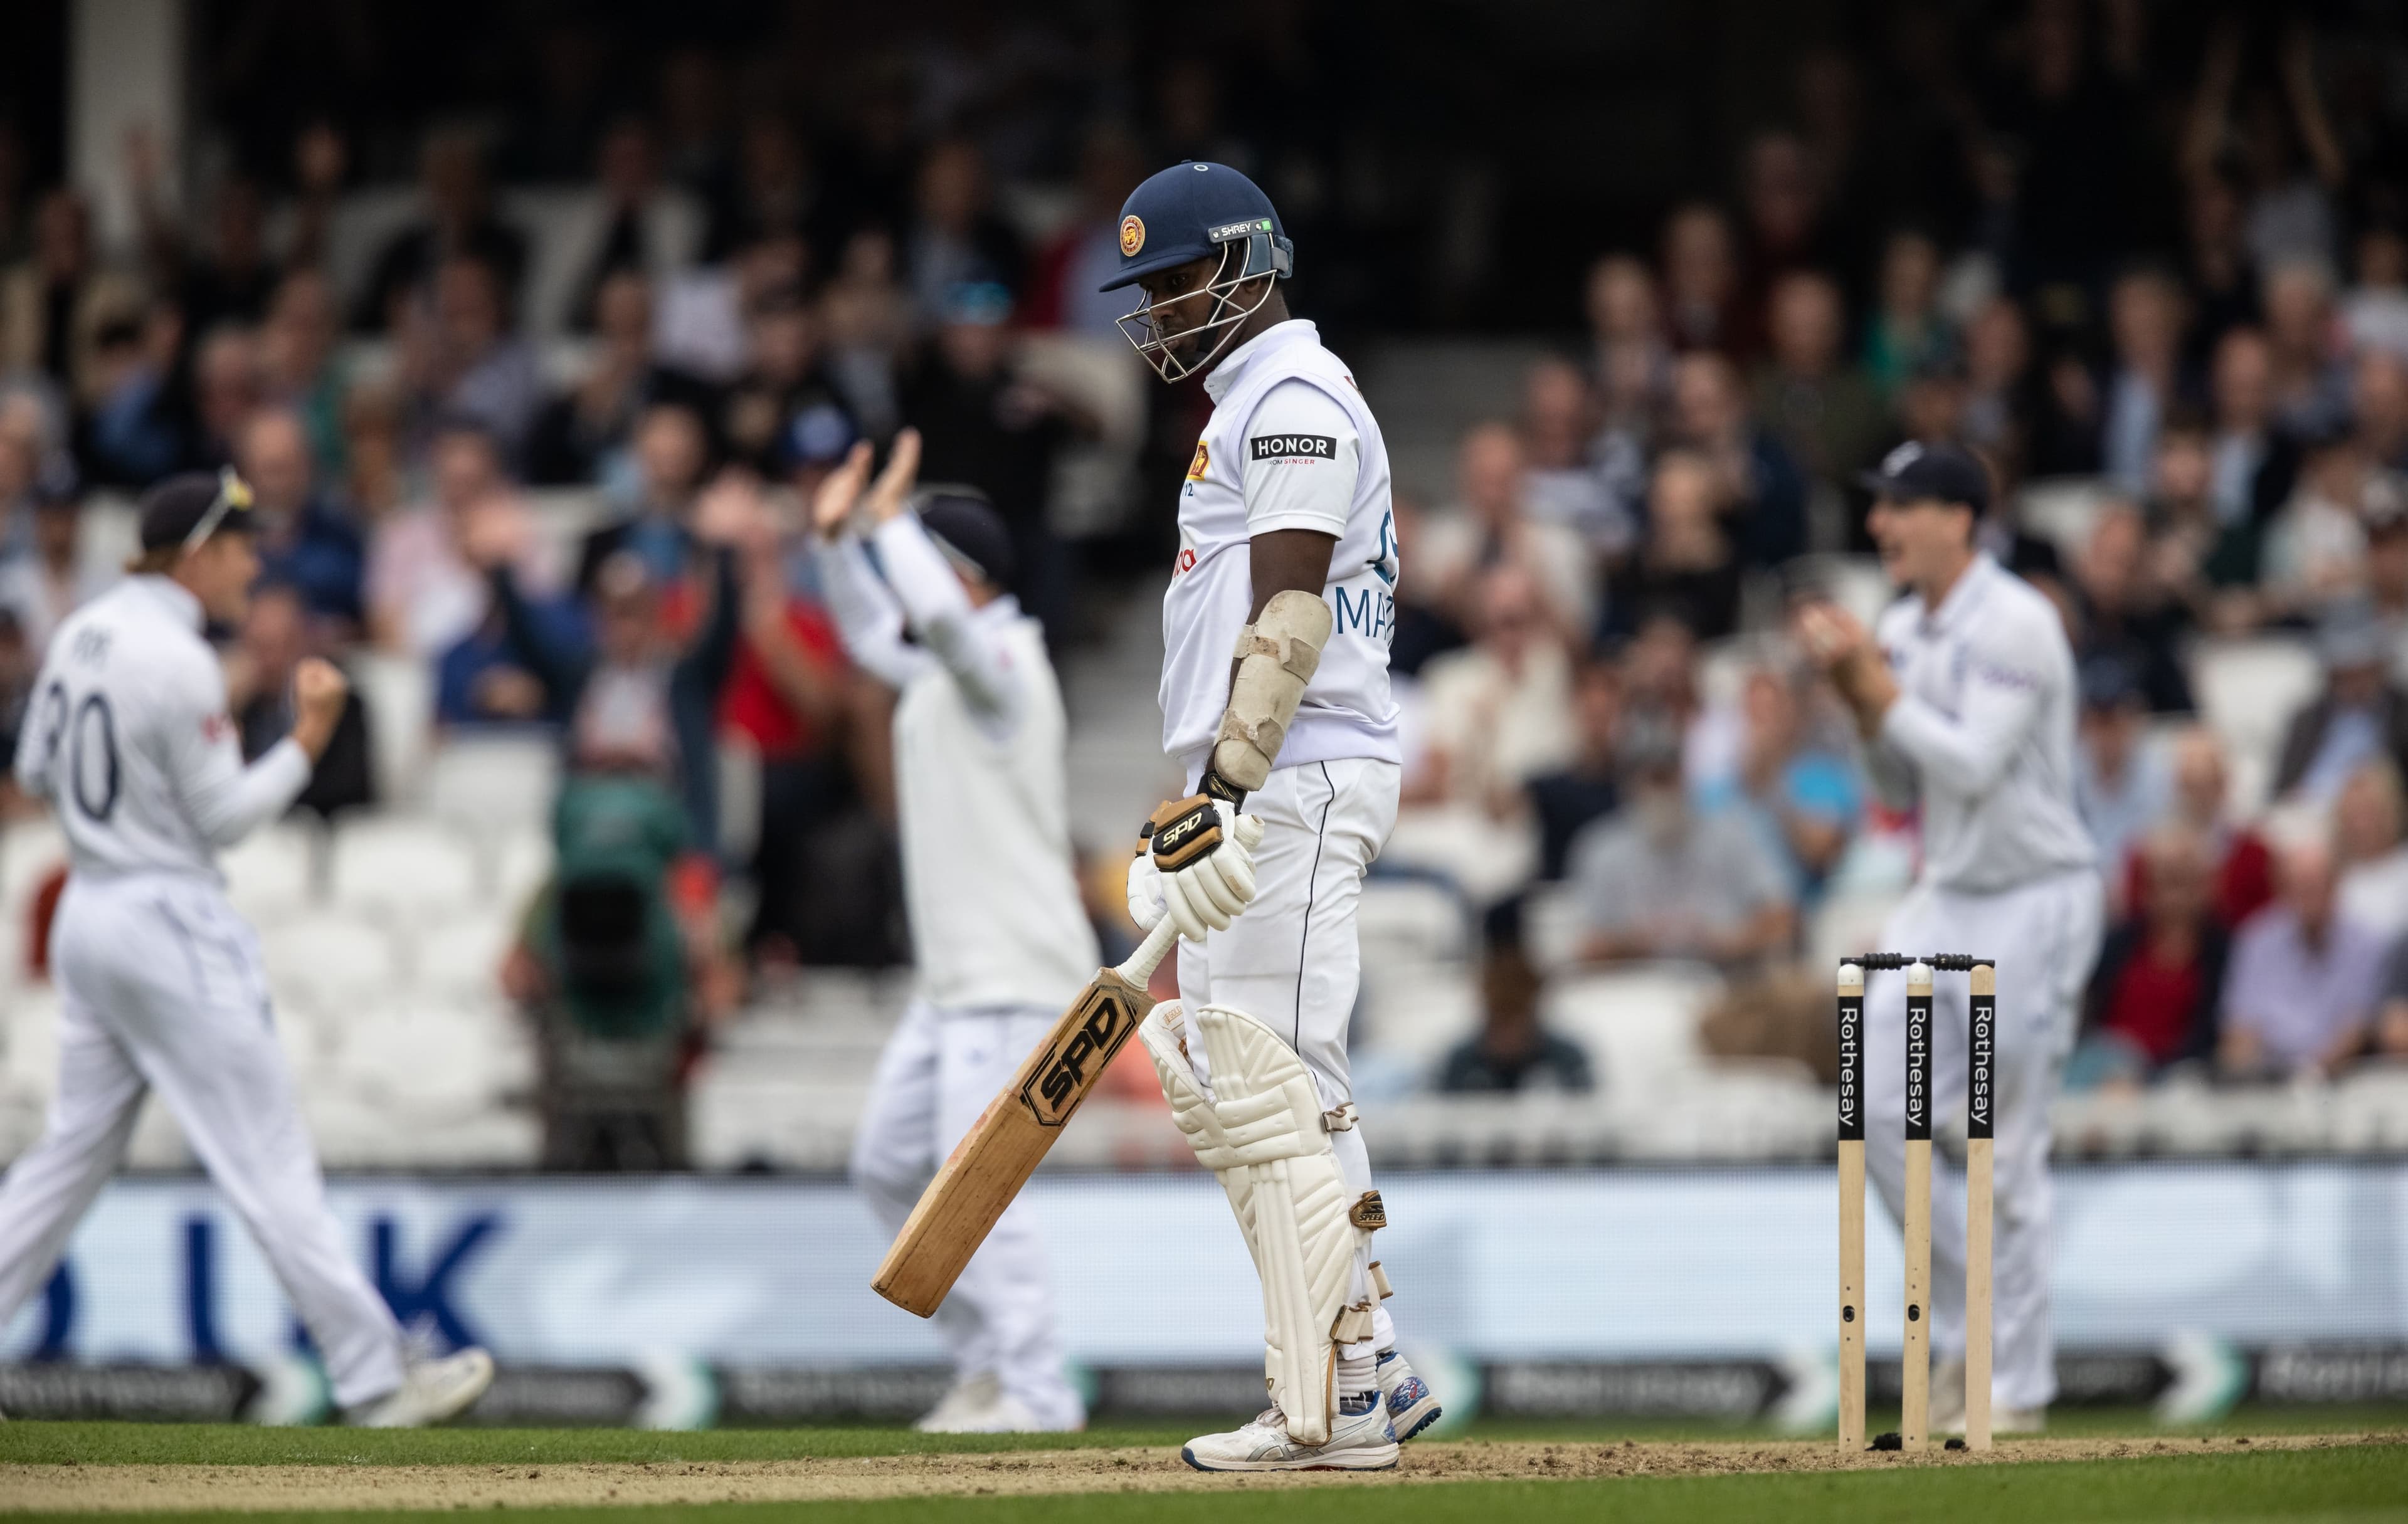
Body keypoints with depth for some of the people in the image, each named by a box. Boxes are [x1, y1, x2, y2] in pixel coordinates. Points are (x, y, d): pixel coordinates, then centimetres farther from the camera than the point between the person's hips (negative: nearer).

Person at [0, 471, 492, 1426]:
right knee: (269, 1161, -5)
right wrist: (308, 740, -12)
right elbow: (224, 819, -15)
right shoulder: (178, 662, -18)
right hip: (170, 925, -9)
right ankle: (376, 1379, -1)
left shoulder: (83, 632, 8)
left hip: (86, 914, 9)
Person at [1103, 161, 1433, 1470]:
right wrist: (1199, 798, 23)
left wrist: (1227, 791, -25)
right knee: (1210, 1078, 10)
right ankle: (1372, 1371, 11)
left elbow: (1289, 614, -20)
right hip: (1261, 787, 11)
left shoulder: (1294, 397, -10)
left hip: (1296, 781, -11)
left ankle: (1334, 1410, -12)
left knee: (1274, 1085, -13)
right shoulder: (1250, 405, 23)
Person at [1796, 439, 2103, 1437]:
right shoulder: (1902, 632, 9)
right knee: (1878, 1109, -2)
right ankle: (1965, 1329, 12)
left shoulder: (2016, 625, -15)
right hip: (1944, 898, 8)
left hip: (2033, 899, -8)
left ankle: (2020, 1387, 5)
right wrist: (1859, 696, -1)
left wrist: (1876, 685, -19)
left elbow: (1973, 765, -23)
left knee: (2010, 1152, -4)